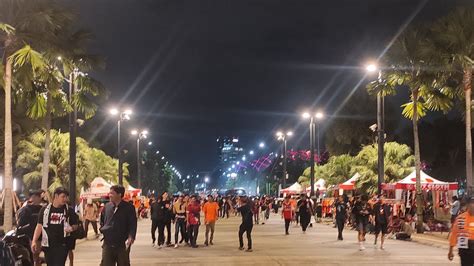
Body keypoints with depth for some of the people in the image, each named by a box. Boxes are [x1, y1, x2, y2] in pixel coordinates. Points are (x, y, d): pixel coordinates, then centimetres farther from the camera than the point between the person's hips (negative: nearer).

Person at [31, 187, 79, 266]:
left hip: (62, 245, -2)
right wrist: (34, 241, -2)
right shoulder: (45, 209, 5)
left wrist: (72, 228, -14)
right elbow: (39, 226, 6)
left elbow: (75, 225, 9)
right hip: (48, 244, 2)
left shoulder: (69, 210, 3)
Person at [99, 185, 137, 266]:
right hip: (108, 243, 3)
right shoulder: (107, 206, 6)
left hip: (123, 244, -3)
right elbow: (102, 220, 24)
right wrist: (102, 228, 6)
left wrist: (131, 237, -23)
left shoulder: (129, 207, -6)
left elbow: (133, 224, -9)